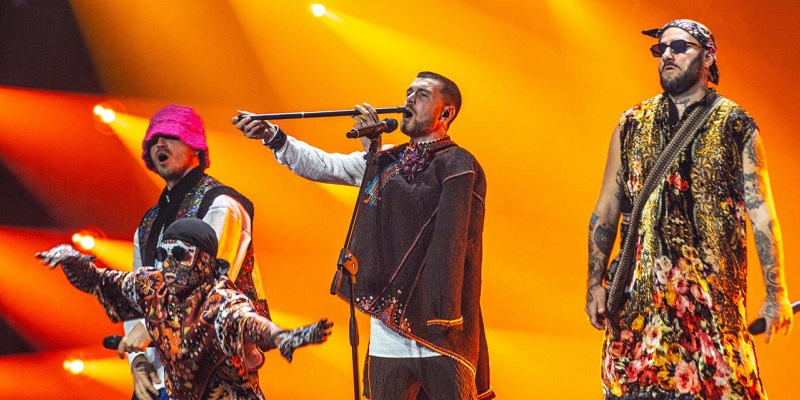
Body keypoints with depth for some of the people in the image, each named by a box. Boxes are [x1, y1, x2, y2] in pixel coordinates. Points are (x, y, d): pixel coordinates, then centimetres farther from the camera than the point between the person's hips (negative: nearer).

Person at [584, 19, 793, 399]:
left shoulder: (736, 126, 4)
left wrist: (776, 294, -4)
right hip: (640, 289, 2)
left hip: (712, 287, -2)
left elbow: (760, 212, 1)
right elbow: (606, 209, 12)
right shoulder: (631, 125, 11)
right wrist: (595, 284, 4)